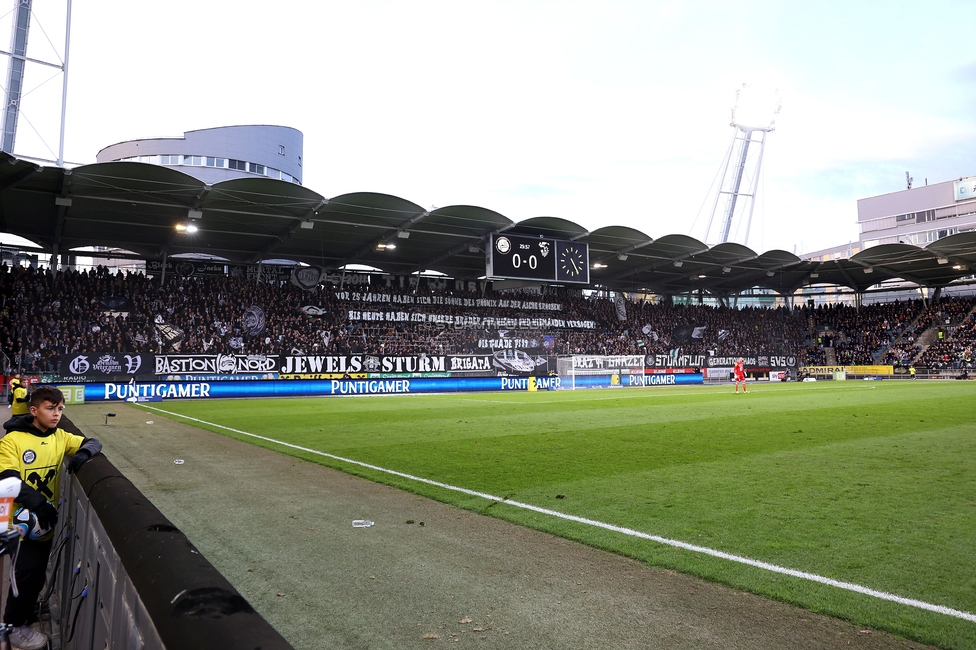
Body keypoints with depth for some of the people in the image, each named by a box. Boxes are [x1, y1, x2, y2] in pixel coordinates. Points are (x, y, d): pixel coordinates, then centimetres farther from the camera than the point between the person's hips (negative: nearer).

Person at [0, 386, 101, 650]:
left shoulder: (60, 437, 0)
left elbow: (92, 443, 3)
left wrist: (83, 453, -21)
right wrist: (37, 502, -33)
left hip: (47, 522, 5)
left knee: (38, 574, 18)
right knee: (25, 574, 5)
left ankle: (26, 613, 40)